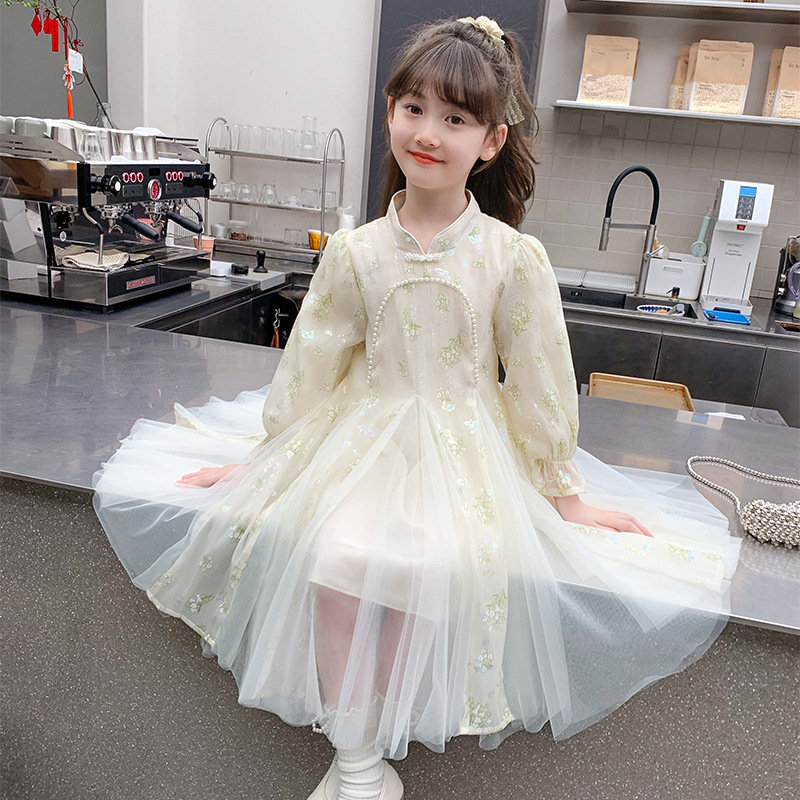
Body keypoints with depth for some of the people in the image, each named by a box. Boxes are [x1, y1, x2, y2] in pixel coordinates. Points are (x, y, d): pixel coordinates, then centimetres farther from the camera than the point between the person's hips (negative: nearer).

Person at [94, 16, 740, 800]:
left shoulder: (515, 258, -8)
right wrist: (260, 456, 11)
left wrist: (562, 490, 5)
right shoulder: (355, 250, -1)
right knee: (336, 553, -24)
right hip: (367, 434, 2)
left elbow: (540, 380, 0)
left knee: (432, 565, -28)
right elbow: (310, 361, 7)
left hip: (467, 448, -1)